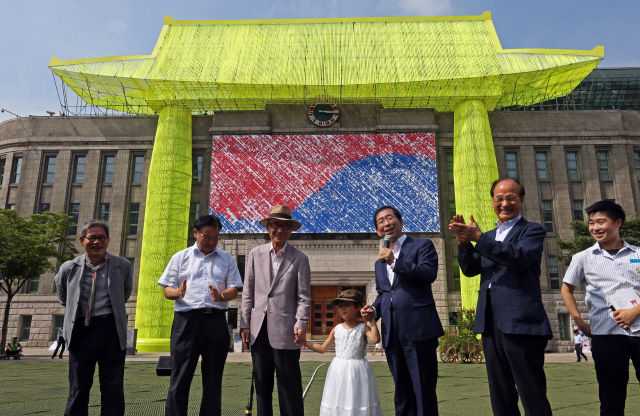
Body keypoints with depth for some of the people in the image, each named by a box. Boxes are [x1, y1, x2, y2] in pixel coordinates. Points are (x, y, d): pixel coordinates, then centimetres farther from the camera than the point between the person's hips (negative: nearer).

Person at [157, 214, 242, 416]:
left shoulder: (227, 259, 14)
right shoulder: (180, 257, 12)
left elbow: (234, 289, 7)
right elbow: (167, 289, 7)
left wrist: (222, 296, -15)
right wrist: (178, 292, -16)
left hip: (216, 321, 2)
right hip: (186, 320, -1)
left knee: (213, 379, 8)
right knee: (180, 378, -2)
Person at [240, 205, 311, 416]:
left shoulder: (300, 259, 2)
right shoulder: (255, 254, 10)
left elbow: (304, 296, -1)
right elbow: (248, 292, 9)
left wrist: (300, 324, -14)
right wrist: (245, 324, 4)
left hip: (285, 330, -3)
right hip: (259, 329, 3)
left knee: (289, 385, 1)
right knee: (261, 382, 12)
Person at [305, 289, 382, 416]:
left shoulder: (363, 328, -4)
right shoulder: (336, 330, 7)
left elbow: (376, 339, -25)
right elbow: (322, 349, 14)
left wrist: (372, 320, -20)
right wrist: (304, 342, 6)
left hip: (357, 371, -4)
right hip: (338, 371, 4)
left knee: (357, 399, -1)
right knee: (337, 400, 6)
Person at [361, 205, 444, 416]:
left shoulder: (422, 245, 4)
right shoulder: (380, 263, 22)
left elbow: (429, 273, -13)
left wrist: (395, 262, -15)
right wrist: (374, 309, 8)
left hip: (418, 329, -6)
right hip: (392, 333, 6)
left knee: (423, 391, -3)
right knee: (402, 391, 13)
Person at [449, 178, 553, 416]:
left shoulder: (533, 230, 3)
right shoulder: (488, 237, 20)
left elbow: (522, 255, -17)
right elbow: (470, 270, 8)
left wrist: (478, 238, -23)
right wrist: (464, 242, -10)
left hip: (520, 324, -6)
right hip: (490, 323, 6)